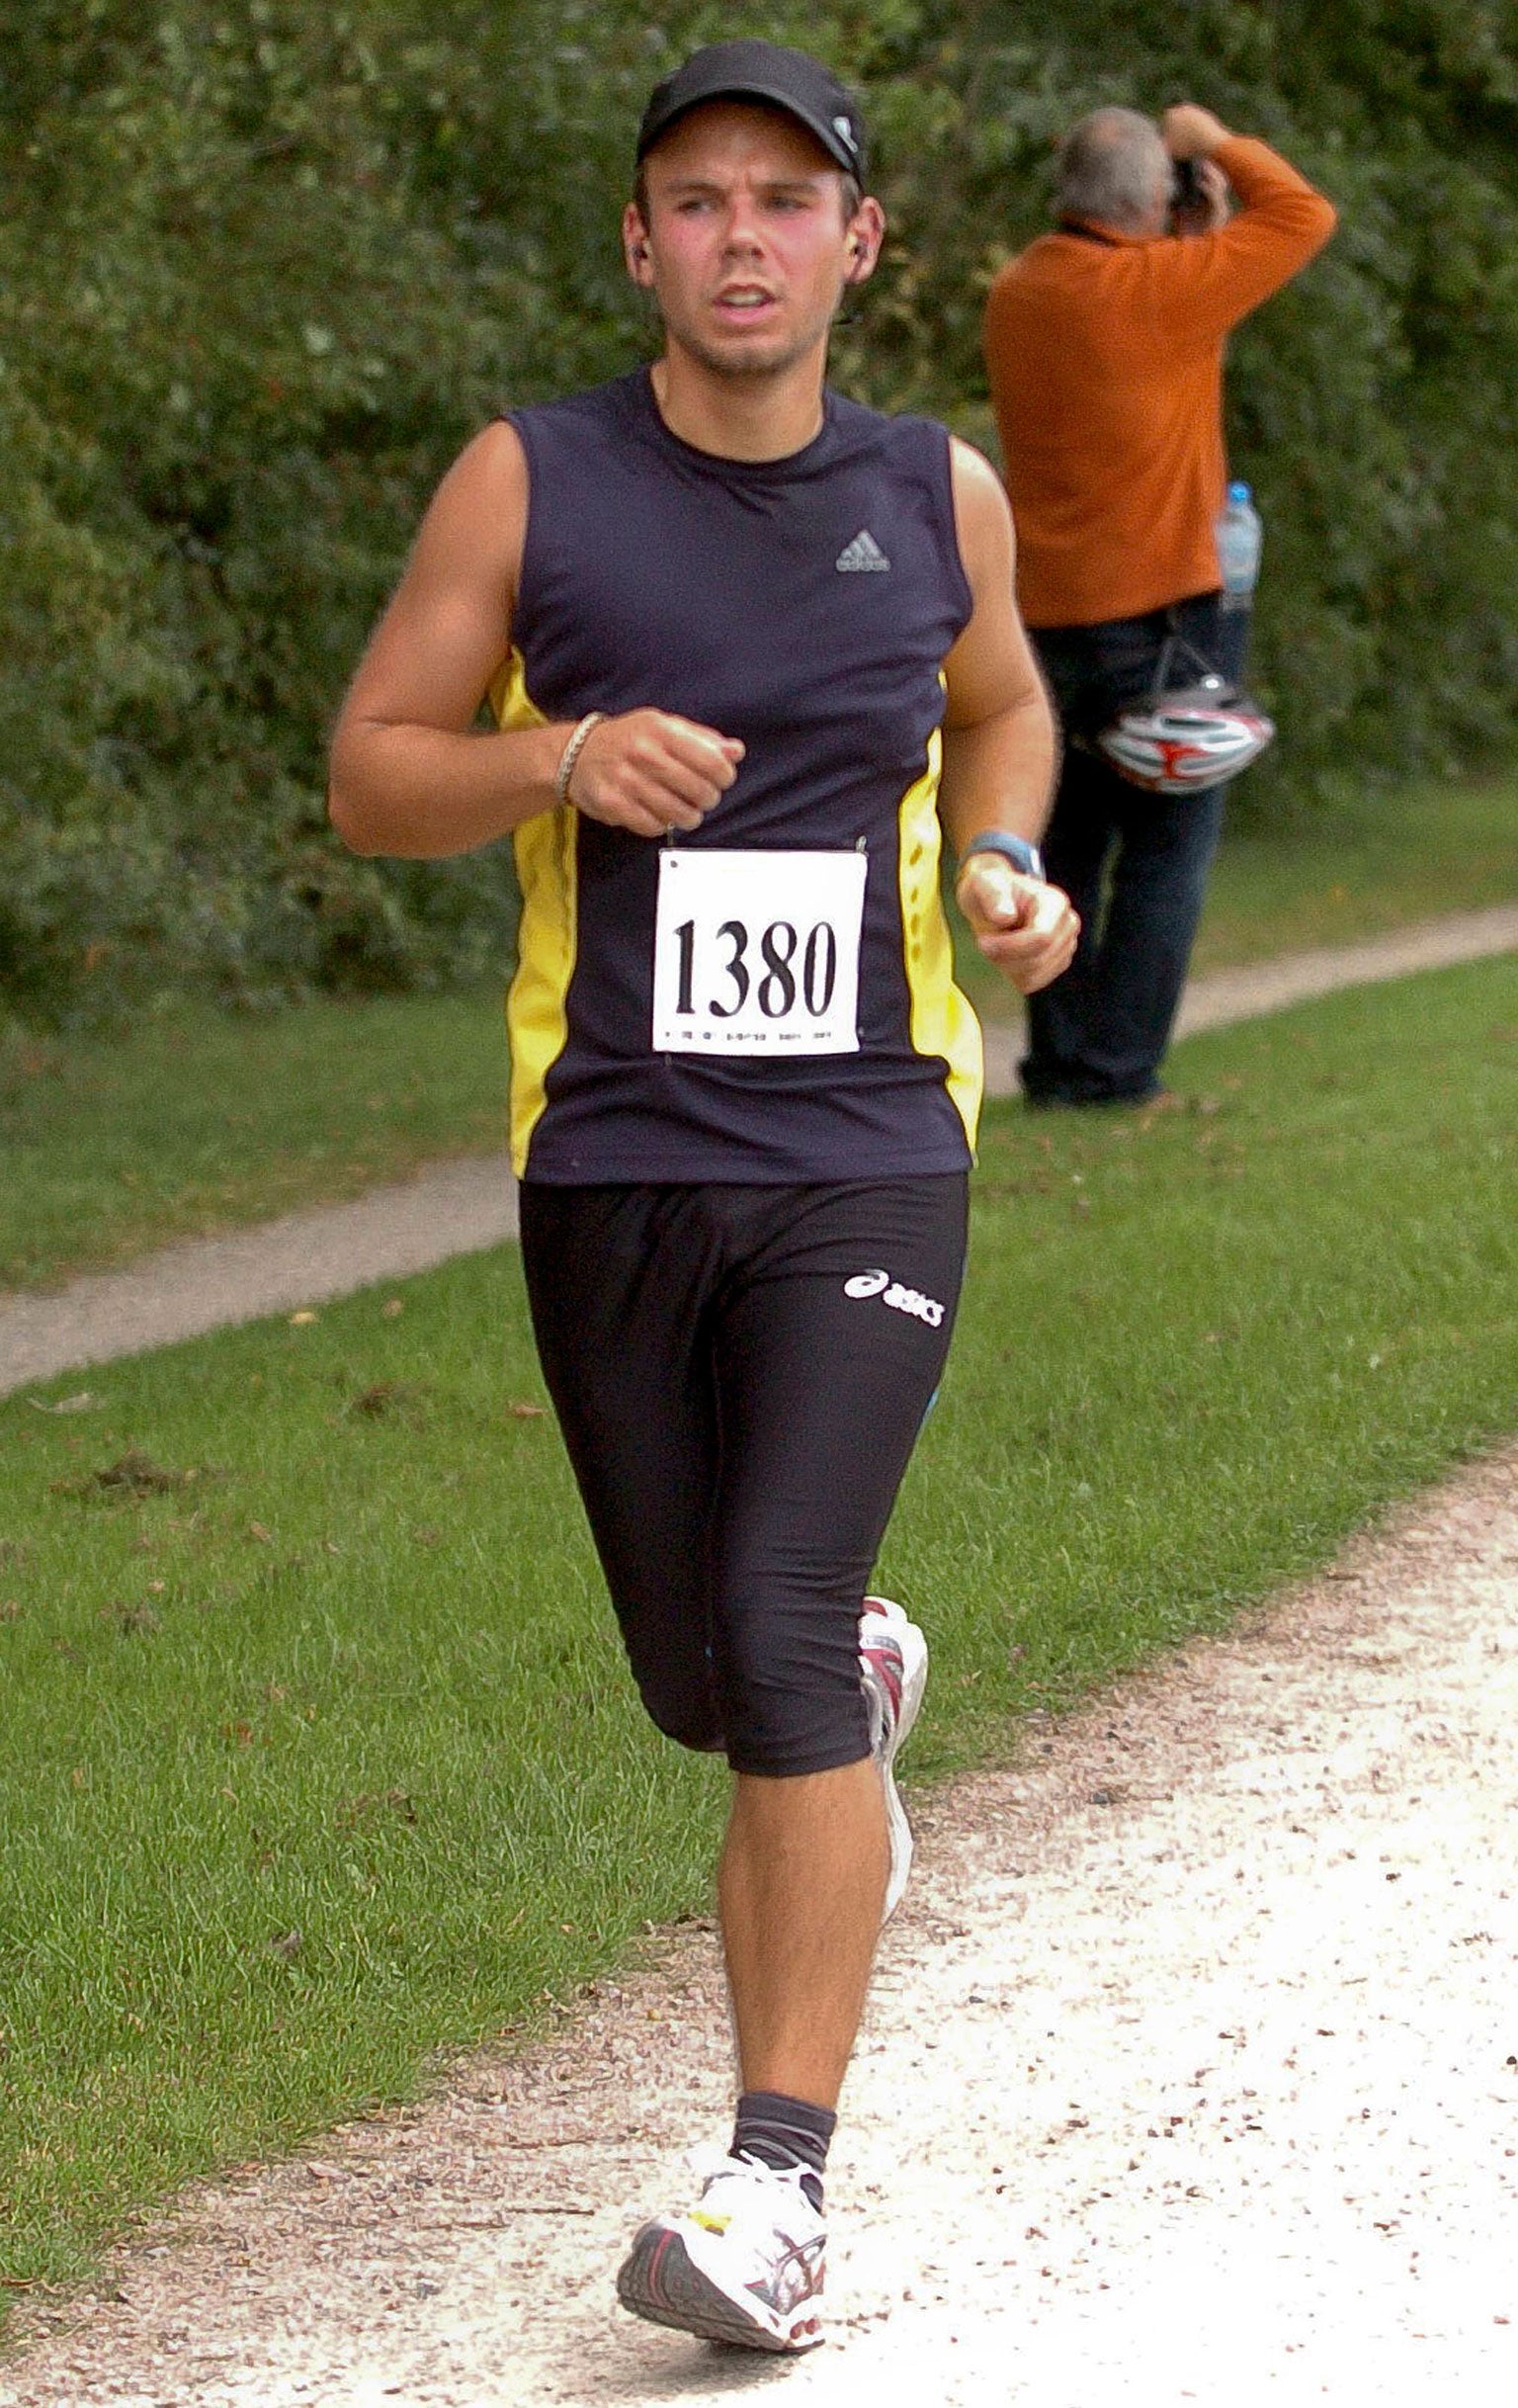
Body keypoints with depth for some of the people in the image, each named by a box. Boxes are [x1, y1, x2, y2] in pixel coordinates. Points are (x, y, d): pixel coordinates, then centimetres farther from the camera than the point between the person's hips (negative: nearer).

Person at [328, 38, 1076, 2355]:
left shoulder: (939, 496, 5)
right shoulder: (528, 483, -1)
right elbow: (371, 774, 2)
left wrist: (1008, 868, 4)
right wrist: (567, 757, -17)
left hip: (866, 1150, -1)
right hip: (610, 1159, 1)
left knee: (779, 1631, -17)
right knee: (704, 1684, 11)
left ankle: (781, 2185, -14)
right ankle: (867, 1688, 50)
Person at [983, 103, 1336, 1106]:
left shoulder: (1017, 295, 7)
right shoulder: (1153, 289, -15)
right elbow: (1305, 216, -8)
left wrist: (1204, 237, 15)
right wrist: (1219, 142, 5)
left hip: (1053, 610, 7)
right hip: (1162, 601, -7)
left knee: (1071, 838, 13)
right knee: (1169, 842, 0)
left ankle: (1058, 1061, 12)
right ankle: (1118, 1069, -4)